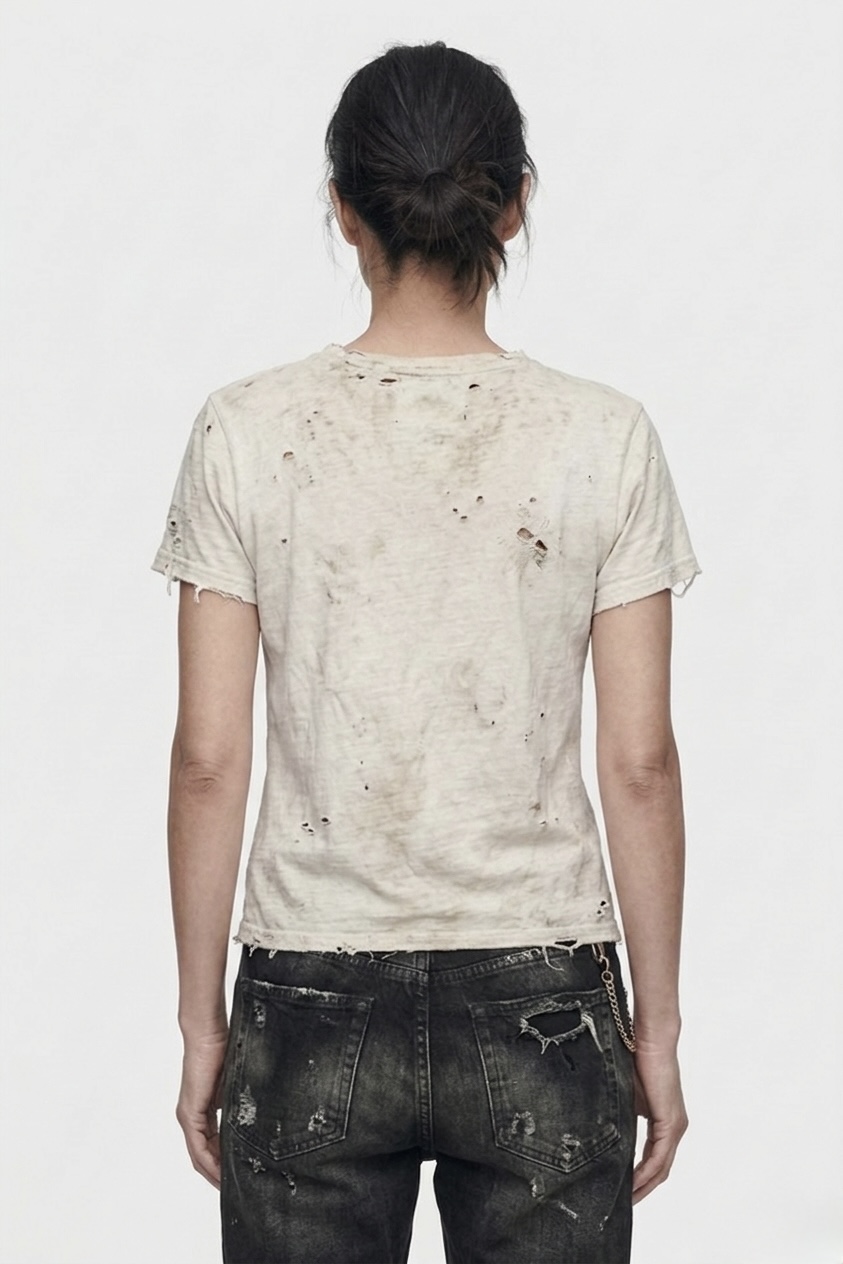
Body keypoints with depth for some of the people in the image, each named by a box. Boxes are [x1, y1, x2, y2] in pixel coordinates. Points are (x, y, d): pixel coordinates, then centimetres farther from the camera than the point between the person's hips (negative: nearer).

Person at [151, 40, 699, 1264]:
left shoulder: (247, 432, -6)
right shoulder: (604, 437, -6)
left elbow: (209, 758, -5)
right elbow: (640, 762, -5)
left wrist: (202, 1021, 5)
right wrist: (656, 1025, 5)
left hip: (313, 1009, 0)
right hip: (539, 1009, 0)